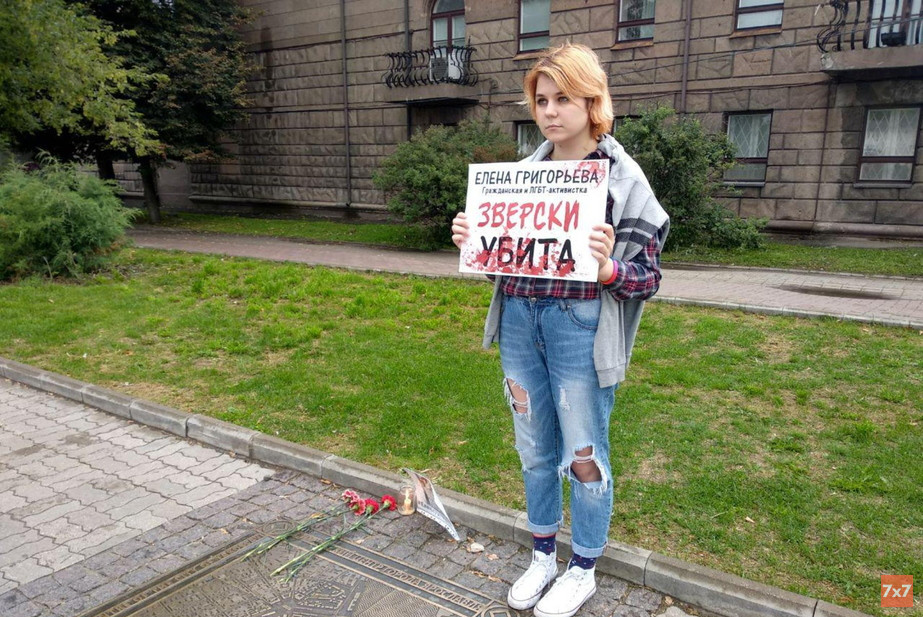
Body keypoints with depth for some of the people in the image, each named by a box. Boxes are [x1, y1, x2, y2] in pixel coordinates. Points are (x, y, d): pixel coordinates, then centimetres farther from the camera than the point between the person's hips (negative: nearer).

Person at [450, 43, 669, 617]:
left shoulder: (622, 176, -6)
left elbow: (647, 277, -7)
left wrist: (607, 266, -27)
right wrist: (474, 241, -6)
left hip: (580, 326, -5)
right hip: (519, 320, 5)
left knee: (583, 456, 9)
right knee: (535, 450, 17)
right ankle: (543, 558, 40)